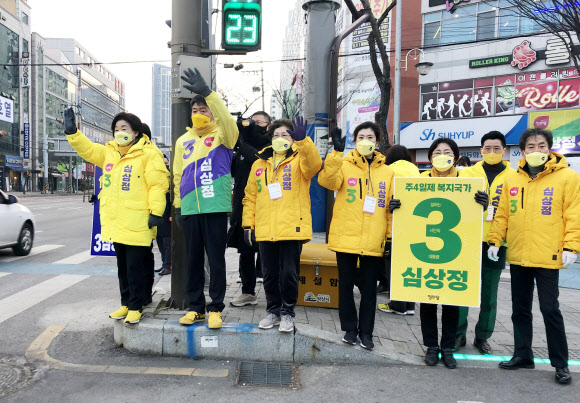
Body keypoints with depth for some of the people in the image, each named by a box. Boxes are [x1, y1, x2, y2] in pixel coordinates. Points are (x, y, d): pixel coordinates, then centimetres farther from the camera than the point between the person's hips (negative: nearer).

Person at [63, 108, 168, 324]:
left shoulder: (148, 154, -10)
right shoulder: (108, 152, 14)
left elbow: (158, 184, -14)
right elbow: (87, 148, 18)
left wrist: (156, 212, -19)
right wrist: (72, 131, 2)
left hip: (137, 223, -7)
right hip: (115, 222, 8)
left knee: (136, 267, 1)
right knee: (122, 266, 17)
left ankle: (136, 306, 14)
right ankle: (126, 303, 30)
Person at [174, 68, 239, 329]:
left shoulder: (222, 136, 2)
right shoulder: (183, 141, 15)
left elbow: (227, 120, -22)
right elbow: (178, 176, 18)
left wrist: (207, 93, -32)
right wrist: (178, 205, 13)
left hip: (215, 208, -4)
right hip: (189, 209, 4)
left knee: (216, 260, 2)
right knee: (193, 260, 11)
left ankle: (215, 308, 15)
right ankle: (196, 307, 24)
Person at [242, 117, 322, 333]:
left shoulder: (300, 160, 3)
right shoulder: (259, 164, 14)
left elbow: (314, 164, -23)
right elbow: (250, 197, 13)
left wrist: (302, 140, -36)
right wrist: (248, 224, 6)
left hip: (292, 228, -4)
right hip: (265, 230, 4)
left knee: (289, 273, 3)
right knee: (269, 274, 13)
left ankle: (287, 312, 21)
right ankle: (273, 311, 30)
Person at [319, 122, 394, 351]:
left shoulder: (387, 172, 8)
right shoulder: (344, 166, 1)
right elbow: (327, 181, -20)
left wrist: (391, 236, 5)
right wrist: (337, 152, -27)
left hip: (373, 242, 1)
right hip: (345, 238, -1)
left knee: (369, 288, 10)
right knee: (346, 285, 9)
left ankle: (366, 332, 26)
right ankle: (350, 328, 26)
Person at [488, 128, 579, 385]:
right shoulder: (512, 179, 7)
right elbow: (502, 214, 8)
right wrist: (494, 240, 1)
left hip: (548, 257, -4)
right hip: (517, 256, 4)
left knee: (550, 309, 2)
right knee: (520, 308, 13)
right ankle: (522, 354, 28)